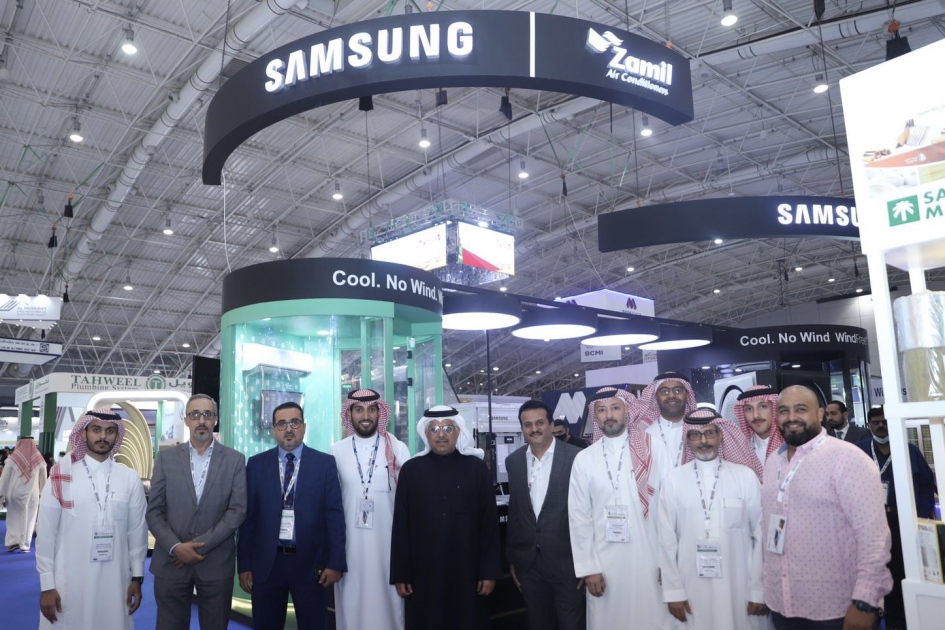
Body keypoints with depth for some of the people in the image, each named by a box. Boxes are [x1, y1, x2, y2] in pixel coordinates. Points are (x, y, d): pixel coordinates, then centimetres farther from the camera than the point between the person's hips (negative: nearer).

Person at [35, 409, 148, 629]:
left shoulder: (130, 478, 0)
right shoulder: (62, 477, -4)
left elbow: (138, 530, 4)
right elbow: (46, 533, -3)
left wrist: (137, 578, 5)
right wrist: (46, 585, -3)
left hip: (115, 582, 1)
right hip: (68, 582, -1)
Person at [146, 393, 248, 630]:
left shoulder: (235, 460, 1)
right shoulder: (167, 458, 4)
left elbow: (237, 510, -6)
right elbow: (154, 511, 2)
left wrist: (201, 545, -12)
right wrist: (175, 547, -11)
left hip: (216, 564, -1)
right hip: (171, 561, 1)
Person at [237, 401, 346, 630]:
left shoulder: (325, 463, -1)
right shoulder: (256, 464, 4)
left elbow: (335, 515, -3)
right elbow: (247, 517, 4)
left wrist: (335, 562, -7)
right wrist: (244, 564, 1)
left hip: (310, 563, -1)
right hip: (266, 563, 1)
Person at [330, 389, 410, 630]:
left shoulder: (398, 449, -5)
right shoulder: (337, 451, 0)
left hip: (388, 543, -1)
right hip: (349, 543, 1)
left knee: (389, 601, 8)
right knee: (352, 603, 10)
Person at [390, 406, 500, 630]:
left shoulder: (477, 468, -1)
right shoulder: (410, 470, 0)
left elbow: (490, 523, -1)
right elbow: (400, 526, 1)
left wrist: (489, 571, -3)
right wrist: (400, 574, 0)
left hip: (467, 571, 0)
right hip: (423, 573, 1)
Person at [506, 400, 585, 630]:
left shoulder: (576, 457, -10)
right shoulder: (513, 461, 4)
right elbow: (514, 511, 10)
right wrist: (512, 558, 12)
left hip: (567, 560, -4)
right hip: (528, 562, 4)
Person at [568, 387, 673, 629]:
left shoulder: (655, 449, -3)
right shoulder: (584, 459, 1)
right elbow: (579, 517, 3)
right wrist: (588, 567, -1)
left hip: (651, 560, -1)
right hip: (604, 563, 1)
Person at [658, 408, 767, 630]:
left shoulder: (746, 476, -5)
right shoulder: (674, 480, -3)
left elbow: (761, 535, -2)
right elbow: (667, 539, 0)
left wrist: (759, 590, -1)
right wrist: (673, 591, -1)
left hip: (739, 586, 0)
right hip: (692, 586, 1)